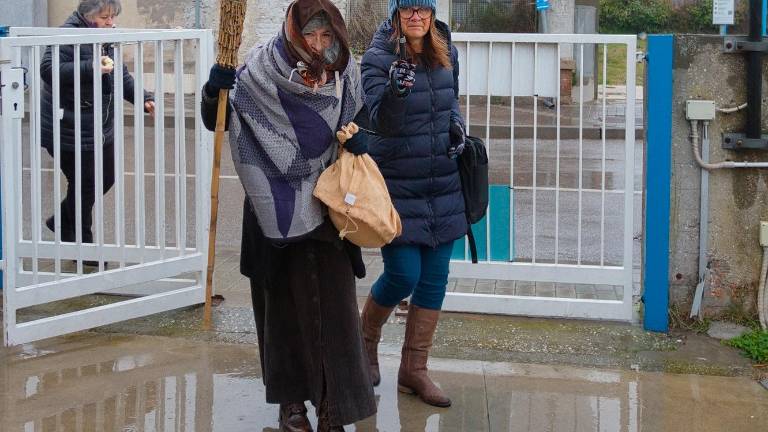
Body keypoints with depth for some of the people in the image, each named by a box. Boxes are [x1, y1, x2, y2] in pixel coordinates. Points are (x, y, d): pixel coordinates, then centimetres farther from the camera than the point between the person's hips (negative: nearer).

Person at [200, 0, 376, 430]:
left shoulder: (344, 70, -2)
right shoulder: (261, 71, -11)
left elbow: (360, 115, 16)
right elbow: (216, 122, -10)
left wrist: (359, 135, -7)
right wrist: (214, 91, -31)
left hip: (327, 201, 2)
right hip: (277, 204, -2)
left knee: (332, 298, -2)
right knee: (285, 298, 7)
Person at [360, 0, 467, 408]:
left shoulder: (446, 53, 5)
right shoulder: (378, 58, -11)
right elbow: (381, 122, -21)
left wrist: (456, 125, 2)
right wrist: (396, 88, -40)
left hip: (443, 188, 5)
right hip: (397, 186, -5)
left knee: (434, 279, 7)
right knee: (403, 275, -6)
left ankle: (414, 370, 20)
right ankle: (366, 336, 27)